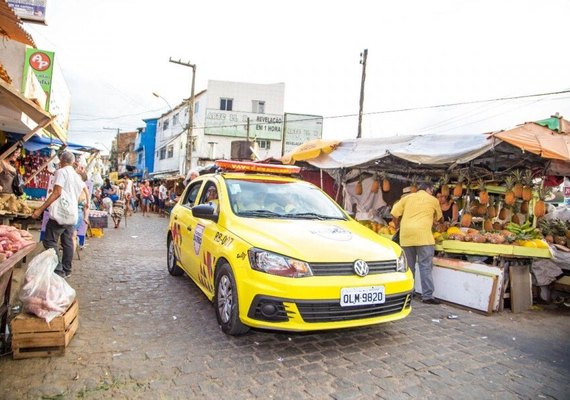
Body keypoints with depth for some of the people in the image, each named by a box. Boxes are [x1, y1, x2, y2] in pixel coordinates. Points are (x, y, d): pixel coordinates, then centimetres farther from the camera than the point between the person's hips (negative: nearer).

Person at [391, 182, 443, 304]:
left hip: (406, 236, 3)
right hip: (423, 235, -3)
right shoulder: (433, 200, 12)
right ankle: (427, 295, -2)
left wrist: (398, 226, 22)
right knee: (425, 266, -1)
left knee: (409, 266, 12)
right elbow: (439, 218, 27)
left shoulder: (407, 197, 16)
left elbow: (395, 213, 7)